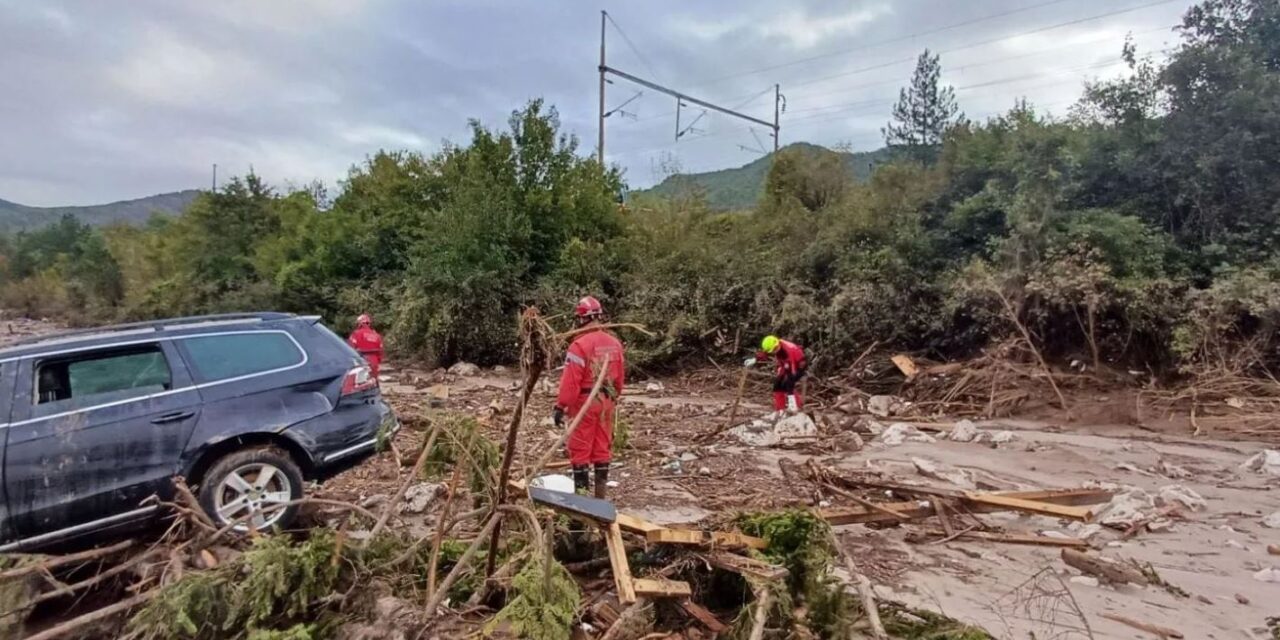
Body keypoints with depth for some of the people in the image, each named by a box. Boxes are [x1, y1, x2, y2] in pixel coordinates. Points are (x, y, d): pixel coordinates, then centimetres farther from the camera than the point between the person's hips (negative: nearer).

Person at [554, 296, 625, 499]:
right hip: (606, 402, 7)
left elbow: (571, 380, -19)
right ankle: (600, 494, 21)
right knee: (603, 448, 13)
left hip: (585, 402, -7)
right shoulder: (614, 343, 4)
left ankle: (582, 492, 5)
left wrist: (561, 406, -14)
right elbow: (619, 376, 11)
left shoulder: (580, 344, -17)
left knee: (580, 449, 2)